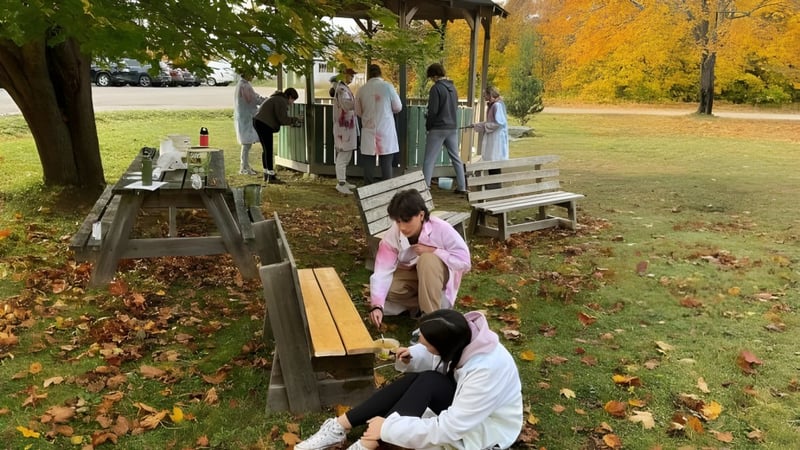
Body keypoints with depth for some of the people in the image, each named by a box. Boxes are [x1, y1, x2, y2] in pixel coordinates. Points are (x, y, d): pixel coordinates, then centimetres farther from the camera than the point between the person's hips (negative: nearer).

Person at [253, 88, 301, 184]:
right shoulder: (281, 101, -12)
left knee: (265, 149, 16)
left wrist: (291, 121, 13)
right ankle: (271, 177, -6)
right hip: (264, 125, -11)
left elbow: (279, 118, 21)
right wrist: (295, 119, -3)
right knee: (269, 150, -8)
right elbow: (283, 119, -16)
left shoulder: (277, 98, 21)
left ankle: (266, 174, 24)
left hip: (258, 122, 11)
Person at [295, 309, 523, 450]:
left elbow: (449, 428, -34)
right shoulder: (461, 335, -18)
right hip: (462, 399, 7)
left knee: (427, 382, -30)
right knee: (414, 380, -22)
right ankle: (341, 426, -15)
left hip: (487, 428, -7)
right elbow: (436, 361, 5)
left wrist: (389, 428, -32)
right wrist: (413, 357, -17)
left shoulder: (487, 371, -37)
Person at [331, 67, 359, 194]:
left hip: (347, 126, 10)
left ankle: (343, 181, 21)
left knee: (345, 155, 14)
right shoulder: (342, 90, -17)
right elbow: (347, 105, -32)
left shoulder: (343, 88, 15)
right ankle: (340, 184, -4)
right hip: (344, 127, -10)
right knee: (343, 156, -7)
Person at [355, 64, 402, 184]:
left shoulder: (362, 89, 0)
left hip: (369, 131, 2)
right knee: (386, 164, 2)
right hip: (386, 130, -2)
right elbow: (398, 107, 1)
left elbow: (358, 112, 10)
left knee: (368, 164, 7)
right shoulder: (387, 86, -5)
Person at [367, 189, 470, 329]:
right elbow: (382, 272, -29)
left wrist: (433, 251, -32)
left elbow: (464, 261, -25)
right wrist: (376, 306, -43)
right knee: (387, 291, -26)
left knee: (427, 259, -36)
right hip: (410, 275, 3)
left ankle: (431, 315, -26)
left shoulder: (441, 229, -28)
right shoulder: (391, 236, -22)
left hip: (438, 274, -2)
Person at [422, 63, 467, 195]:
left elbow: (433, 110, -15)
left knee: (429, 160, -2)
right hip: (453, 127, 7)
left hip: (438, 128, -7)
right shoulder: (452, 87, 9)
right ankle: (462, 187, 16)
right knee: (456, 158, 13)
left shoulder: (436, 88, -13)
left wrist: (428, 126, -2)